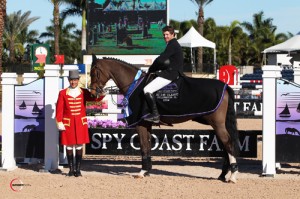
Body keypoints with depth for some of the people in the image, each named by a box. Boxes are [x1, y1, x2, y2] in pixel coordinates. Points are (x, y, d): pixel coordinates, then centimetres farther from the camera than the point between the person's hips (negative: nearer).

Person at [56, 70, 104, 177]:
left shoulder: (84, 92, 5)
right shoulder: (63, 93, 1)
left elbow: (95, 98, -2)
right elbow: (59, 109, -1)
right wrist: (59, 123, -8)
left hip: (80, 123, 1)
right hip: (68, 123, -1)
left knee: (79, 146, 3)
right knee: (69, 146, 3)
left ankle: (78, 169, 10)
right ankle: (71, 169, 12)